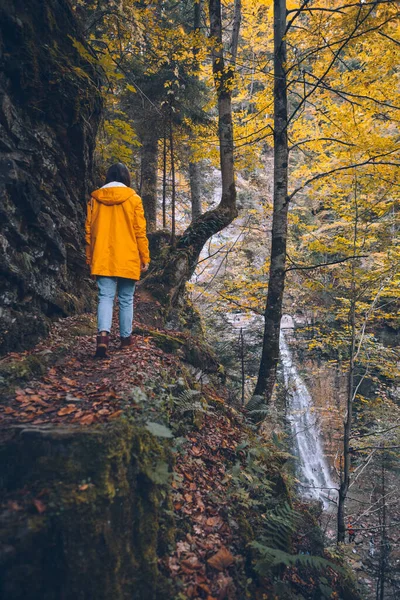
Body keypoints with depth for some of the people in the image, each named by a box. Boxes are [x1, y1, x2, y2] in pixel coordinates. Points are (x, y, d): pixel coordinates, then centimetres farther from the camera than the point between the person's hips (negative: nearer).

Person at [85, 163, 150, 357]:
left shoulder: (95, 198, 5)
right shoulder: (133, 199, -2)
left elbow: (89, 230, 8)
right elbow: (140, 231, -3)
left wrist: (89, 257, 16)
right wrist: (145, 257, 4)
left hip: (102, 259, 1)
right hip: (127, 259, -1)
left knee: (105, 297, 1)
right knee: (126, 299, 11)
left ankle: (103, 334, -20)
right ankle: (126, 337, 20)